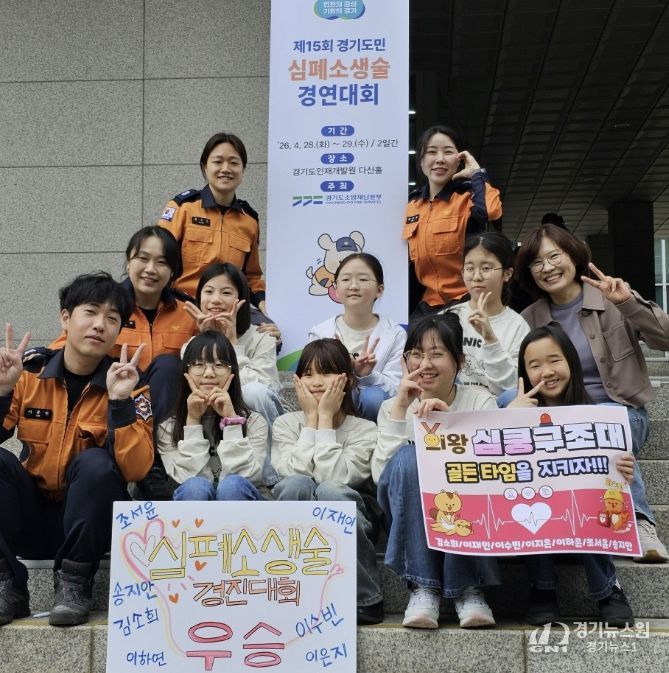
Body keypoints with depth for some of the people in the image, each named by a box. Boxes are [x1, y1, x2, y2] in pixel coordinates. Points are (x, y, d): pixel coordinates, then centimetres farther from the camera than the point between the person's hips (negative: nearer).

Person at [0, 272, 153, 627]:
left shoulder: (129, 385, -9)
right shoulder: (29, 372, -4)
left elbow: (135, 469, -21)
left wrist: (120, 401, -30)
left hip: (88, 521, -2)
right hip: (30, 519, 2)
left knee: (95, 463, -29)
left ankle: (74, 583, -16)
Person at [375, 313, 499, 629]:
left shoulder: (480, 400, 1)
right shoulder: (393, 407, 3)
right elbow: (381, 474, -13)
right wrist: (400, 408, -18)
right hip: (413, 518, 1)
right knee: (408, 456, -29)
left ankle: (468, 590, -21)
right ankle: (422, 588, -27)